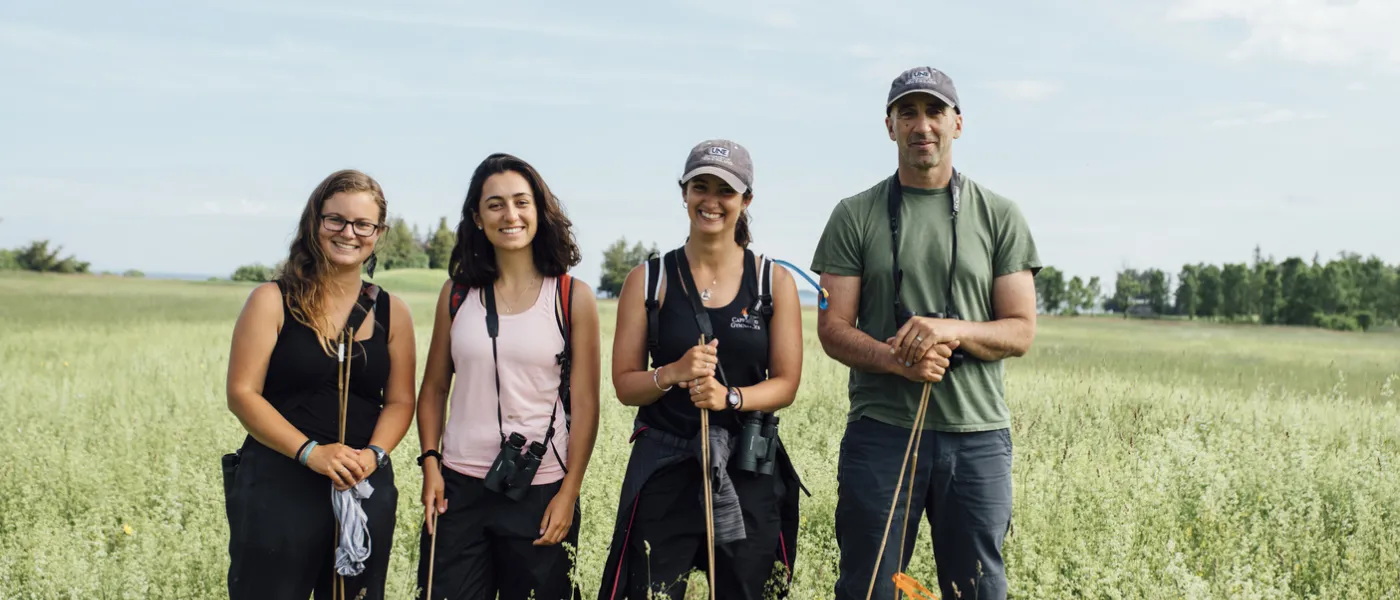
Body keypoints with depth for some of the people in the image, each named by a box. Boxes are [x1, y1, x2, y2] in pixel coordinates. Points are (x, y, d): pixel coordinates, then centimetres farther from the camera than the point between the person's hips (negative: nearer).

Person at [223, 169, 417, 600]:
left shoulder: (391, 312, 7)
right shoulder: (273, 300, -2)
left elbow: (400, 402, 7)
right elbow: (242, 393, -8)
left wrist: (374, 454, -13)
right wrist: (310, 451, -19)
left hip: (366, 489, 3)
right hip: (277, 486, -3)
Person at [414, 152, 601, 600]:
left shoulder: (573, 298, -3)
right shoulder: (457, 293, 4)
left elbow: (585, 405, -4)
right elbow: (434, 389, 11)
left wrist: (569, 494, -8)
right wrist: (430, 463, -1)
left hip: (540, 491, -2)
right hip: (459, 486, 2)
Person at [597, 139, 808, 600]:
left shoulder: (774, 282, 2)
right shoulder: (648, 280, 0)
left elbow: (786, 384, 0)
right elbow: (624, 384, 1)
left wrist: (730, 396, -19)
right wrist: (673, 373, -19)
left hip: (749, 469, 1)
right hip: (665, 467, -1)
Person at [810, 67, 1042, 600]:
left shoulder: (1000, 216, 8)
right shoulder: (855, 216, 6)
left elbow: (1021, 331, 4)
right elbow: (832, 329, 1)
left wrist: (951, 330, -15)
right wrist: (896, 359, -18)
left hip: (978, 434, 1)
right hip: (880, 430, -1)